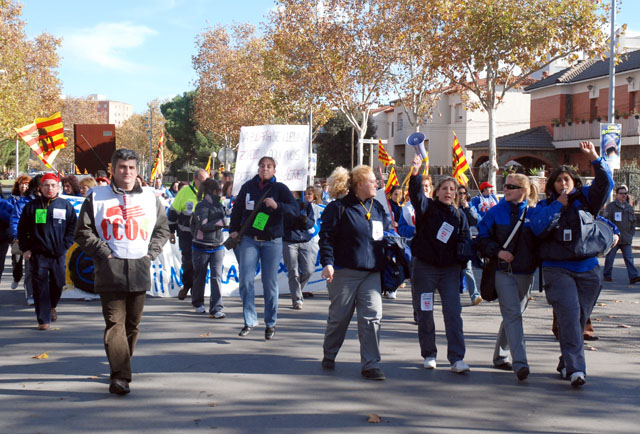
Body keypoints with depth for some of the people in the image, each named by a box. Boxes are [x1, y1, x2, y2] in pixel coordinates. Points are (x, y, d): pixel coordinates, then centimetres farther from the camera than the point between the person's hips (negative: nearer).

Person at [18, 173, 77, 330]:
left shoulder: (66, 206, 4)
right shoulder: (32, 206, 4)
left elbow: (72, 228, 8)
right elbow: (22, 229, 8)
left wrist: (65, 246, -2)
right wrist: (25, 249, 1)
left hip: (58, 254, 1)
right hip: (38, 254, -1)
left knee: (58, 284, 11)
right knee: (40, 288, -4)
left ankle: (52, 306, 40)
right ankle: (43, 319, 1)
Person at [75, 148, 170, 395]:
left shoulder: (149, 197, 12)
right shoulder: (97, 197, 4)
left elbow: (162, 229, 19)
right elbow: (83, 232, 3)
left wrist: (151, 253, 5)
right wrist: (103, 252, -7)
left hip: (140, 270, 3)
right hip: (110, 271, -3)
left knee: (133, 323, 10)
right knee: (115, 322, -10)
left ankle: (121, 367, 26)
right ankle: (119, 375, -15)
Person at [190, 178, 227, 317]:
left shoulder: (218, 205, 10)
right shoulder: (202, 206, -11)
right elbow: (203, 226, -21)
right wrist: (221, 222, -18)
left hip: (217, 247, 5)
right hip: (202, 247, -5)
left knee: (217, 276, -7)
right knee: (200, 276, 10)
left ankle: (216, 309, -11)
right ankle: (198, 303, 32)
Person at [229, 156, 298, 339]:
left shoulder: (280, 188, -1)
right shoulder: (248, 186, 7)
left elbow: (295, 210, -12)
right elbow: (237, 209, 19)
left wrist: (277, 206, -28)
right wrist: (233, 230, 8)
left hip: (272, 242, -2)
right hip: (248, 240, 2)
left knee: (270, 282, 2)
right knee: (245, 280, -7)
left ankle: (271, 323, 15)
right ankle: (250, 321, 4)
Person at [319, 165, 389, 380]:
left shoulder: (377, 207, 14)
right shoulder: (339, 207, -5)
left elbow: (386, 234, 24)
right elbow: (326, 237, -8)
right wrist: (327, 262, -18)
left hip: (371, 273, 5)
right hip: (344, 272, -5)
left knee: (372, 316, -6)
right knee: (339, 316, 6)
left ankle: (370, 365, -3)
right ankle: (329, 356, 29)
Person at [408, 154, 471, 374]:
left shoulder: (459, 215, 11)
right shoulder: (427, 207, 0)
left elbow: (465, 240, 12)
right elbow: (416, 194, -21)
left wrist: (462, 253, -10)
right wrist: (415, 174, -39)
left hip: (449, 269, 2)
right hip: (424, 267, -2)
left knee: (453, 312, -7)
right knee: (424, 314, 4)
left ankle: (456, 358, -6)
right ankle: (429, 354, 19)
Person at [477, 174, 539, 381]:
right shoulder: (496, 212, 1)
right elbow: (482, 238, 2)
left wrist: (538, 260, -5)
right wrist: (497, 251, -13)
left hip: (526, 272, 3)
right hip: (503, 271, -3)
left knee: (514, 314, 13)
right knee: (513, 314, -15)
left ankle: (500, 356, 29)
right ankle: (520, 362, -21)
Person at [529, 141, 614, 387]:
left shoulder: (584, 199, 11)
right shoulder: (544, 206, 8)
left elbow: (605, 184, -3)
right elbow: (538, 228, -10)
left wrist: (595, 159, -14)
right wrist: (558, 205, -7)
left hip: (587, 269, 3)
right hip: (558, 269, -3)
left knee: (580, 318, 6)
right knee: (569, 315, -16)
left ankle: (566, 363, 22)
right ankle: (575, 368, -20)